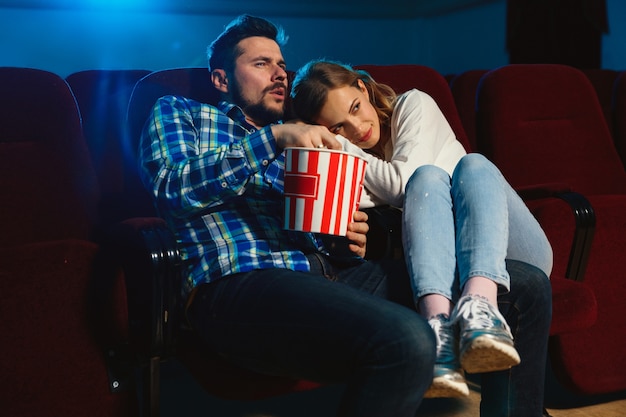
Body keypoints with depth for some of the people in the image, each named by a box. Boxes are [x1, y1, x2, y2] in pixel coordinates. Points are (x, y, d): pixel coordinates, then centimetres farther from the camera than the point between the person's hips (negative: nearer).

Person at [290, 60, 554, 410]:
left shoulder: (414, 105, 3)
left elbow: (402, 182, -13)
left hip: (512, 254, 0)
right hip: (438, 269, 0)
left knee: (472, 164, -26)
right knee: (428, 176, -25)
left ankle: (480, 305, -52)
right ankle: (440, 321, -52)